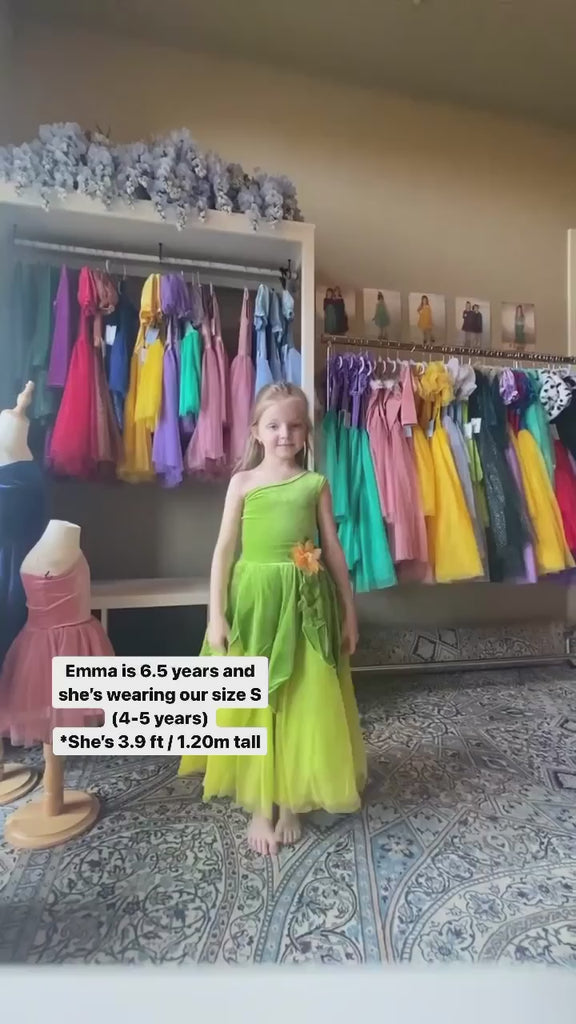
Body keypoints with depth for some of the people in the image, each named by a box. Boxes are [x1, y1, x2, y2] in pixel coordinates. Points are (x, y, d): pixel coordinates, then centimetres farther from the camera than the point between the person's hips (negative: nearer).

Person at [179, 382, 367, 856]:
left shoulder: (316, 483, 4)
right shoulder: (243, 481, 2)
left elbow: (334, 549, 6)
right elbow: (224, 549, 0)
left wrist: (349, 610, 6)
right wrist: (216, 614, -5)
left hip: (306, 601, 1)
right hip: (254, 598, 0)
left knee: (303, 705, 10)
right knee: (254, 706, 9)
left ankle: (291, 803, 33)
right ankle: (261, 807, 30)